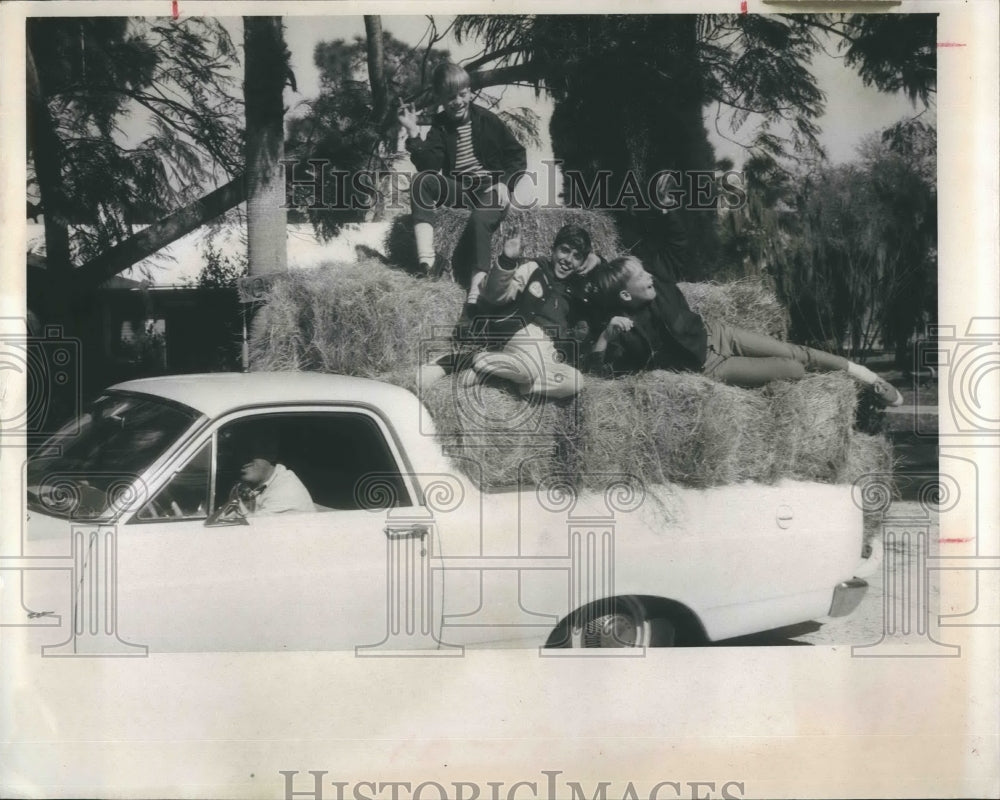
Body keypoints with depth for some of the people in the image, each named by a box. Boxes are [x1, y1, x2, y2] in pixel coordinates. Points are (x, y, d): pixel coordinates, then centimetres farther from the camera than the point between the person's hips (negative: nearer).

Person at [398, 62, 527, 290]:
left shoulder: (487, 120, 1)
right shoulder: (440, 127, 6)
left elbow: (517, 155, 4)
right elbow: (429, 166, -10)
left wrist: (504, 183, -12)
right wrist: (413, 132, -18)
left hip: (490, 187, -3)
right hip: (458, 189, 3)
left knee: (480, 219, -36)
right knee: (423, 181, -24)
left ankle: (477, 285, -47)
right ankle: (426, 259, -35)